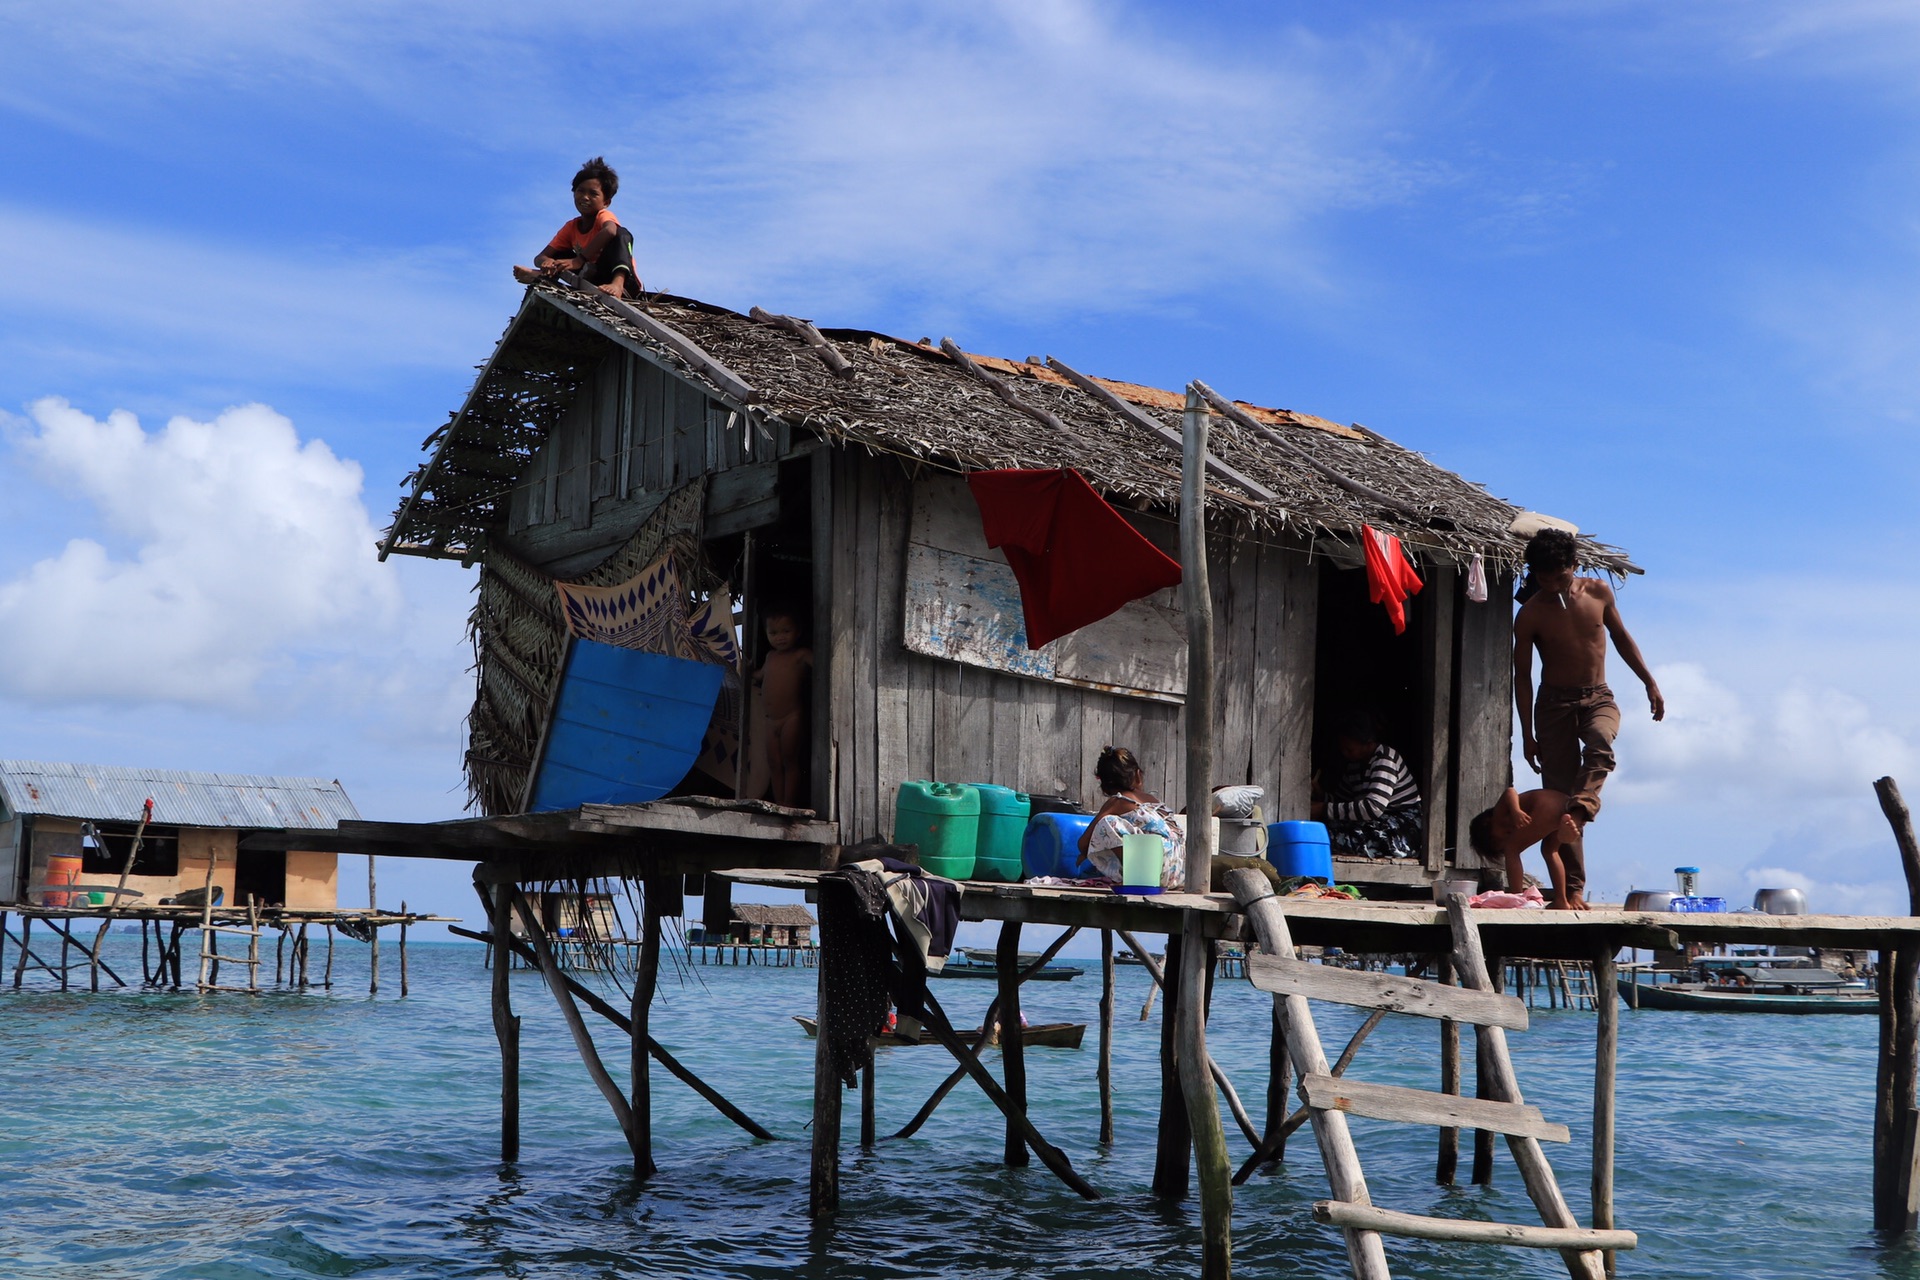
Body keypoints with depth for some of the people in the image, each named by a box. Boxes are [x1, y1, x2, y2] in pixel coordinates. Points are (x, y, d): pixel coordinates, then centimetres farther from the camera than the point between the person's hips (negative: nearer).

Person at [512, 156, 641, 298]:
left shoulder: (604, 215, -6)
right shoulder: (571, 227, 11)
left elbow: (610, 231, -33)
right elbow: (540, 257, 6)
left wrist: (579, 260, -34)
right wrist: (547, 263, -22)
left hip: (625, 284, -5)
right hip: (595, 284, 5)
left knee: (621, 233, -25)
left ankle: (617, 284, -49)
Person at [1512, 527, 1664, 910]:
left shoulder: (1598, 592, -1)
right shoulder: (1530, 614, -8)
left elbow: (1621, 637, 14)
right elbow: (1522, 675, -4)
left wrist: (1649, 683, 11)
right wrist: (1527, 734, -6)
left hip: (1598, 697, 2)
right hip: (1555, 702, -2)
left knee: (1600, 746, -34)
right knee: (1559, 787, -8)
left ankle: (1578, 811, -46)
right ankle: (1573, 887, -7)